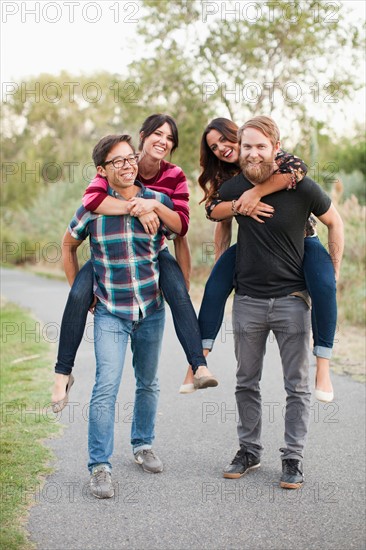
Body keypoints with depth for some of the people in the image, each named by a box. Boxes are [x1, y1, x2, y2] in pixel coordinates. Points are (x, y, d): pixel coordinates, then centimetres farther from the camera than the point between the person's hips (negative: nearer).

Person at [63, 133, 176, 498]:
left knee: (148, 384, 15)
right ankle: (99, 466, -3)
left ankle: (142, 445, 34)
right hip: (109, 312, -2)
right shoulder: (92, 207, -5)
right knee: (106, 387, -11)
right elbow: (68, 246, 11)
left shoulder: (159, 202, -4)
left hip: (151, 309, 2)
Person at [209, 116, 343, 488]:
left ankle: (292, 458, 14)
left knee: (297, 386, 3)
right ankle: (249, 451, 27)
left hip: (291, 299, -3)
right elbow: (216, 215, 19)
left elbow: (334, 223, 4)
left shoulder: (300, 187, -11)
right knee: (246, 383, 12)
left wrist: (333, 275, 4)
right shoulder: (233, 189, -3)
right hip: (247, 300, 3)